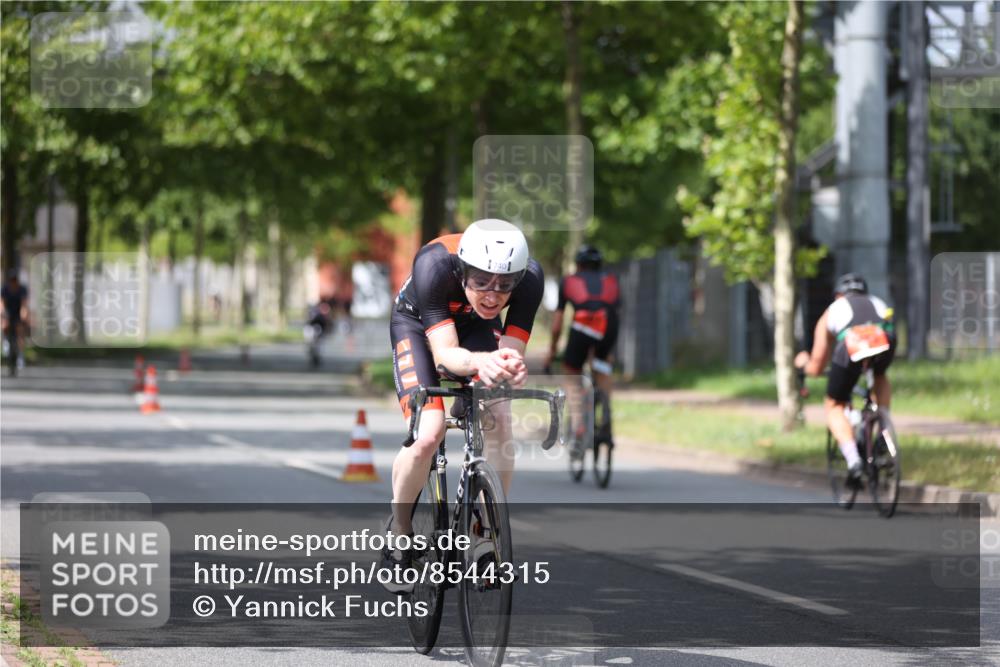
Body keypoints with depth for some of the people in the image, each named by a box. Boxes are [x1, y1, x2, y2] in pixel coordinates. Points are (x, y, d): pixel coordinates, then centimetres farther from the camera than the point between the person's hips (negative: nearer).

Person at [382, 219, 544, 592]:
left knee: (500, 431, -18)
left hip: (475, 325, 3)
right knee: (428, 435, -23)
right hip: (417, 323, -3)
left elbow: (512, 351, -30)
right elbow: (444, 353, -43)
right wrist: (479, 362, -65)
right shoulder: (435, 266, -40)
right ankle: (399, 532, 1)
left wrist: (512, 368, -55)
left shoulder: (529, 277, -32)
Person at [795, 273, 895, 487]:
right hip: (885, 342, 2)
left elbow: (816, 368, 41)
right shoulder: (878, 303, 41)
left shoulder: (833, 311, 36)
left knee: (834, 406, 19)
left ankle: (853, 461, -3)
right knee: (880, 377, 38)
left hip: (851, 348, -2)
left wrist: (804, 362, 64)